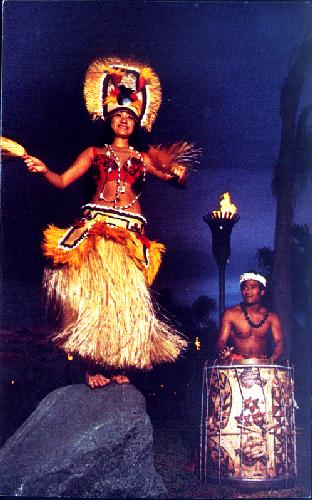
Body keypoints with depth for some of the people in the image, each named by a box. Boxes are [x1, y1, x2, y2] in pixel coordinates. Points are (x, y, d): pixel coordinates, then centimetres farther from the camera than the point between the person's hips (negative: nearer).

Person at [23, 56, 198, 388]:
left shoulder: (144, 158, 21)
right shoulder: (94, 153, 18)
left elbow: (177, 179, 16)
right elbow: (62, 181, 9)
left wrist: (178, 171, -7)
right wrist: (43, 170, -10)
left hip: (130, 231, 1)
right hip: (95, 225, -1)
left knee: (125, 293, -6)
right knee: (94, 289, -11)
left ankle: (117, 364, 2)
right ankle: (93, 366, -5)